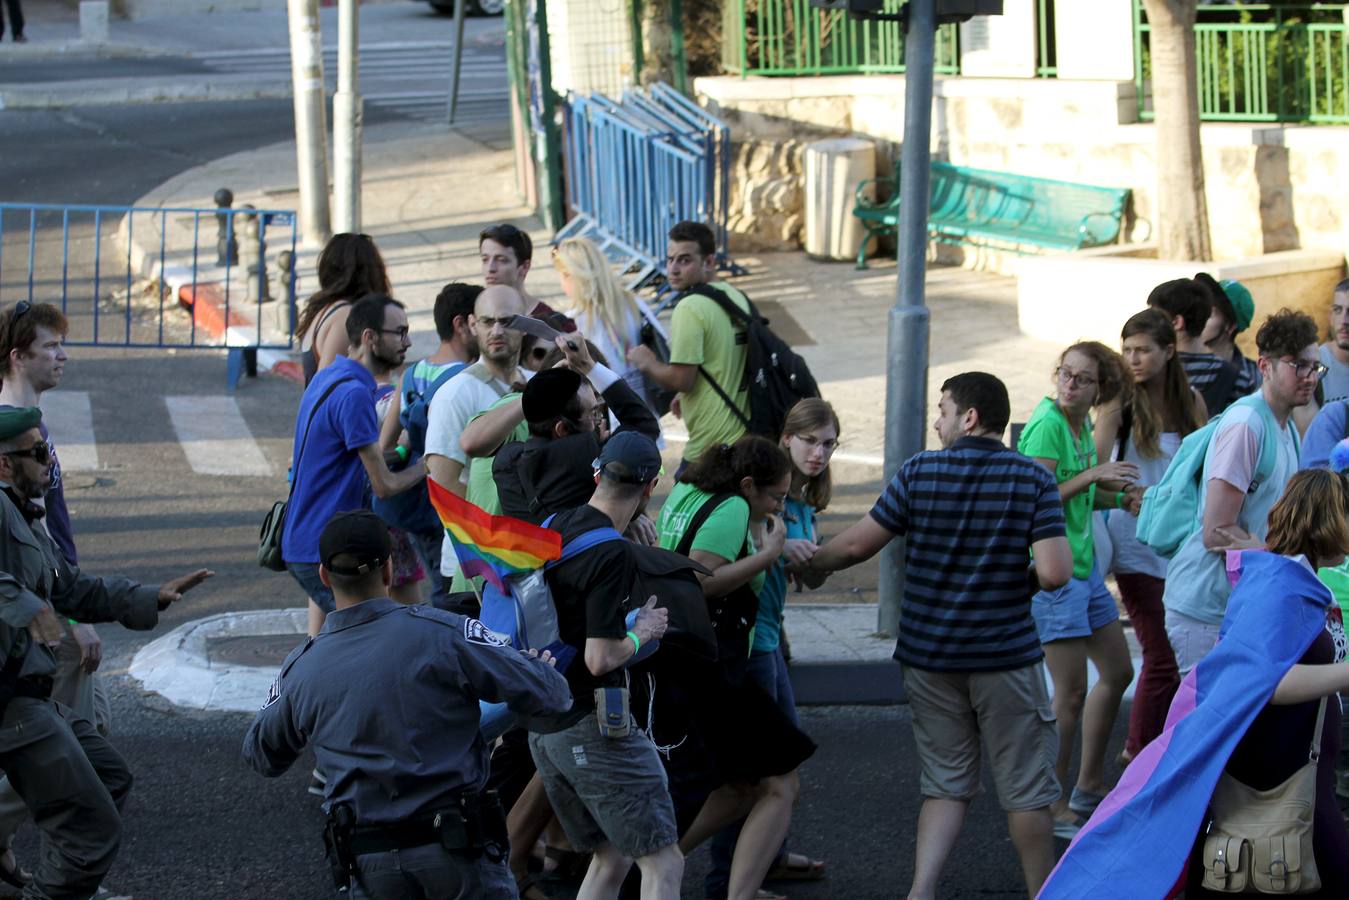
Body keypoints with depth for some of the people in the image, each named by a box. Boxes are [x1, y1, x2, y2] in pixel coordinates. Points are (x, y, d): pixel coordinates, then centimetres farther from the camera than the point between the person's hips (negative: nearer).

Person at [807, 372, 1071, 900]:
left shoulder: (919, 473, -5)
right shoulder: (1034, 480, -9)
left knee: (947, 784, 12)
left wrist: (811, 562, 20)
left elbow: (857, 545, 1)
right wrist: (1020, 581, 6)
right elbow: (1055, 574, -17)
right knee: (1025, 788, 10)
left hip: (928, 655, 2)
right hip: (1005, 657, -2)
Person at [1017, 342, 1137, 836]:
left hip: (1084, 565, 10)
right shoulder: (1047, 425, -18)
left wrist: (1121, 496, 5)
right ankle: (1054, 807, 5)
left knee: (1118, 672, 18)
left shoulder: (1082, 424, 8)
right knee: (1071, 692, -6)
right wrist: (1092, 475, -24)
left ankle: (1089, 784, 32)